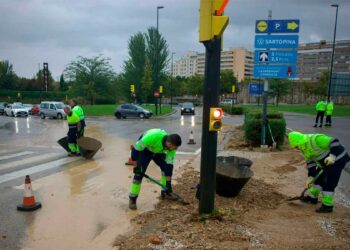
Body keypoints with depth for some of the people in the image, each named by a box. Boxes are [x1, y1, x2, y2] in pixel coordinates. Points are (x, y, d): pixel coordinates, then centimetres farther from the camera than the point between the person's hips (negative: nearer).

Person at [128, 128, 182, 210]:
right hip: (144, 149, -5)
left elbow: (169, 164, -16)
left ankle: (165, 192, 15)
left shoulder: (171, 146, -25)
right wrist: (136, 165, -24)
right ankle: (132, 199, -3)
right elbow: (136, 148, -32)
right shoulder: (153, 136, -43)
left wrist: (168, 183, -14)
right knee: (139, 172, -14)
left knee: (166, 167, -2)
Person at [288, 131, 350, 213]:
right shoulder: (305, 148, 3)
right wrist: (310, 177, 4)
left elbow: (334, 142, -29)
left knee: (328, 183, -6)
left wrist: (333, 156, -37)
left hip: (337, 160, -10)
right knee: (318, 178, 17)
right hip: (326, 163, 10)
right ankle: (312, 197, 33)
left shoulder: (316, 139, -28)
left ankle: (327, 206, 5)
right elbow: (310, 163, 7)